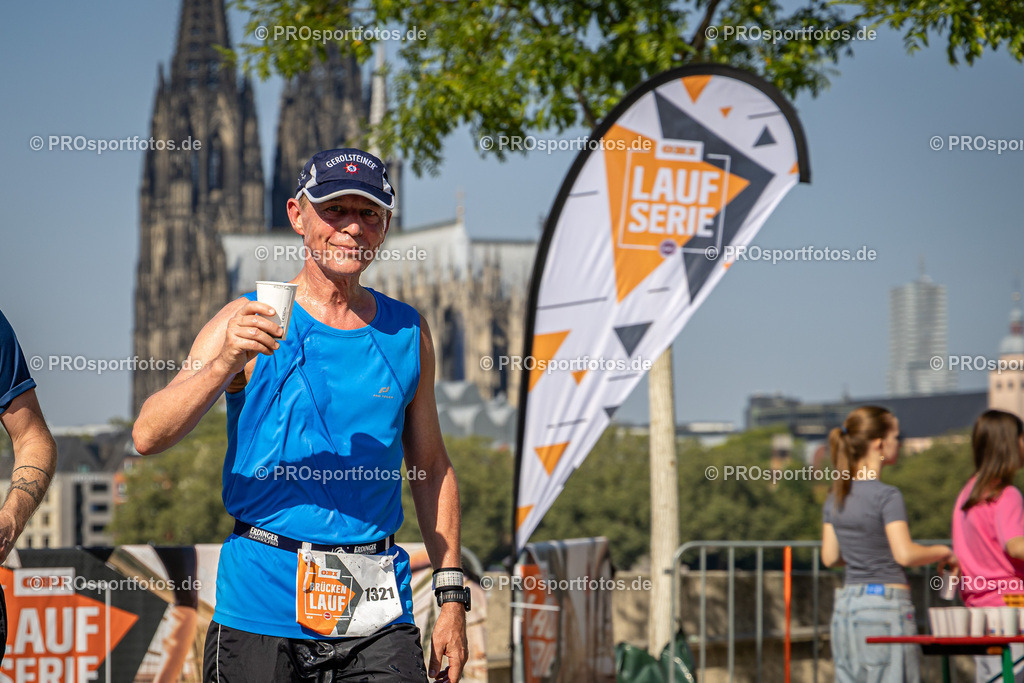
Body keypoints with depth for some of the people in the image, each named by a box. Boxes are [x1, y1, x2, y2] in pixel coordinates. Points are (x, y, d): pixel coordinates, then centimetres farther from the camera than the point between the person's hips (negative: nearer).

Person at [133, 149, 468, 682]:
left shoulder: (406, 333, 10)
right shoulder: (247, 322, -2)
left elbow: (431, 466, 17)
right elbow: (148, 436, -11)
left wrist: (451, 595, 11)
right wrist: (225, 364, -27)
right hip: (261, 604, -2)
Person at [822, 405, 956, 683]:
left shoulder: (836, 496, 9)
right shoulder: (887, 496, -13)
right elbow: (905, 554, -20)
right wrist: (941, 552, -3)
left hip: (845, 604, 7)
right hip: (886, 602, -7)